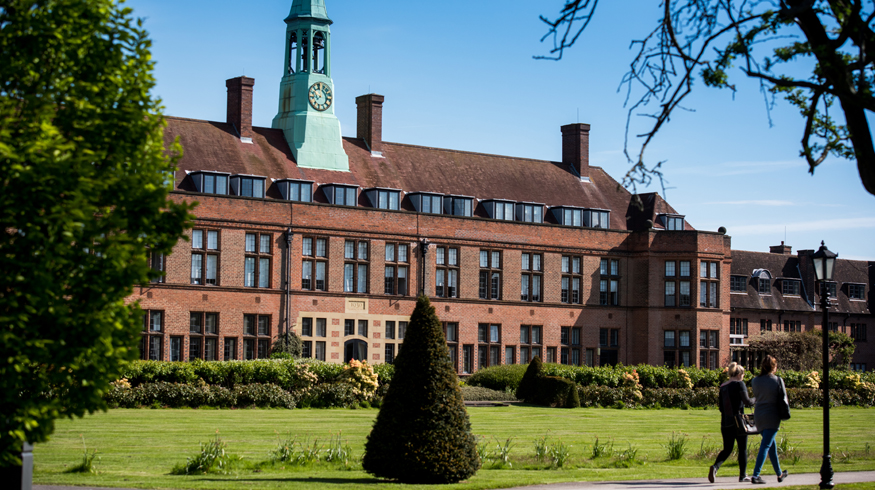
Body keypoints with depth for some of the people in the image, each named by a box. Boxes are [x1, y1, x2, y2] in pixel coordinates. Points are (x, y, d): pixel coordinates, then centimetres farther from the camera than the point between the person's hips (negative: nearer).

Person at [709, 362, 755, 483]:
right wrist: (754, 401, 4)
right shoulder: (739, 384, -9)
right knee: (742, 449, 8)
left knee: (727, 449, 11)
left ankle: (715, 466, -13)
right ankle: (743, 475, 14)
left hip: (725, 422, 6)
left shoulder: (723, 387, 10)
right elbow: (746, 401, -16)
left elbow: (721, 407, 12)